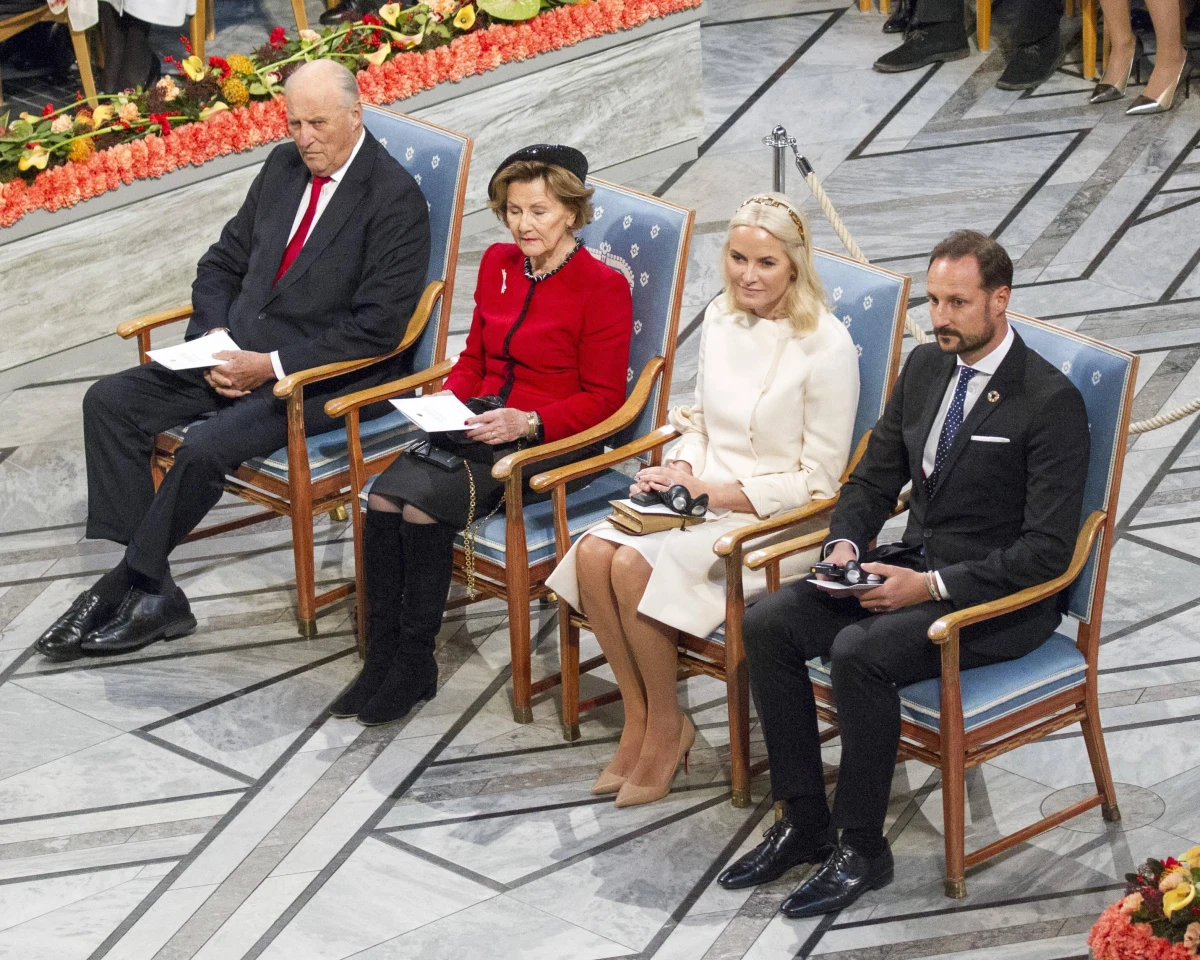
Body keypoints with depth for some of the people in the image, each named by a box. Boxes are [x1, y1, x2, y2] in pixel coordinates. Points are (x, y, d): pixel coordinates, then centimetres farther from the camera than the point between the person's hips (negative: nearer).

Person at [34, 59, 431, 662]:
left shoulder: (395, 200, -13)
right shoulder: (283, 167, 10)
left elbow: (376, 329, -18)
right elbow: (222, 264, 17)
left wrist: (271, 365, -20)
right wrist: (214, 339, -3)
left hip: (320, 373, -8)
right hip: (237, 351, 8)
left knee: (204, 448, -29)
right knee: (109, 401, -8)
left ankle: (135, 583, -7)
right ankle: (150, 590, -12)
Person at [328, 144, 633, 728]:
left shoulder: (603, 286, -7)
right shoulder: (498, 264, 12)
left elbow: (602, 400, -7)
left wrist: (527, 422, -21)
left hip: (549, 443, -6)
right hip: (479, 429, 6)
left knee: (422, 503, -27)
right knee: (383, 496, -22)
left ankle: (415, 666, -12)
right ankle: (381, 658, -15)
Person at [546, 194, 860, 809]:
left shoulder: (826, 346, -14)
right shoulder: (720, 319, 7)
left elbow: (817, 481, -12)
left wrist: (716, 493, -16)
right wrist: (681, 471, -1)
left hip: (773, 519, -6)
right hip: (702, 496, 7)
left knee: (636, 567, -27)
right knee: (593, 555, -20)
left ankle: (666, 725, -6)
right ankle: (638, 717, -6)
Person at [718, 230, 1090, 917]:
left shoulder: (1053, 402, -15)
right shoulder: (926, 366, 8)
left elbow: (1048, 550, -19)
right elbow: (875, 479, 17)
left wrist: (932, 586, -24)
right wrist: (845, 544, -5)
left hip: (1000, 598, -8)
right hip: (913, 565, 8)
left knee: (858, 652, -31)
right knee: (767, 625, -11)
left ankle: (862, 849, -14)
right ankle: (804, 823, -2)